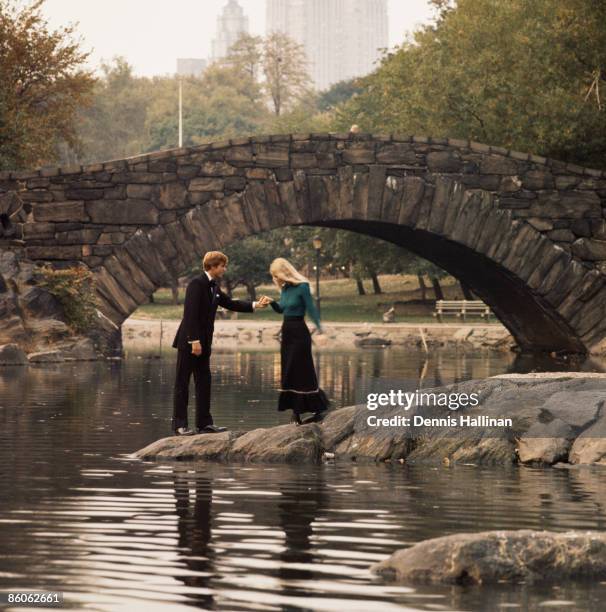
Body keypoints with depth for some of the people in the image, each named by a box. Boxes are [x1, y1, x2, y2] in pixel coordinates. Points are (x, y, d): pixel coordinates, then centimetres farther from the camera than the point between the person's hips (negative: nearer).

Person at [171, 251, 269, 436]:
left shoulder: (213, 288, 14)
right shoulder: (197, 284, -14)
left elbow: (231, 304, 19)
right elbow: (191, 313, -20)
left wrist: (256, 305, 10)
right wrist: (194, 341, -23)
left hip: (202, 343, 9)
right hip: (189, 343, -9)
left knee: (204, 383, 9)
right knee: (182, 383, -4)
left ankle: (204, 423, 13)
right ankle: (179, 425, -2)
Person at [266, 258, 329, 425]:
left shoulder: (302, 287, -14)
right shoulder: (284, 289, 9)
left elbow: (311, 309, -17)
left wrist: (320, 329, -25)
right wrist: (272, 302, 3)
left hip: (299, 332, -8)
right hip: (286, 332, 8)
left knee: (302, 372, -7)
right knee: (288, 373, 7)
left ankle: (320, 409, 0)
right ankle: (296, 411, 11)